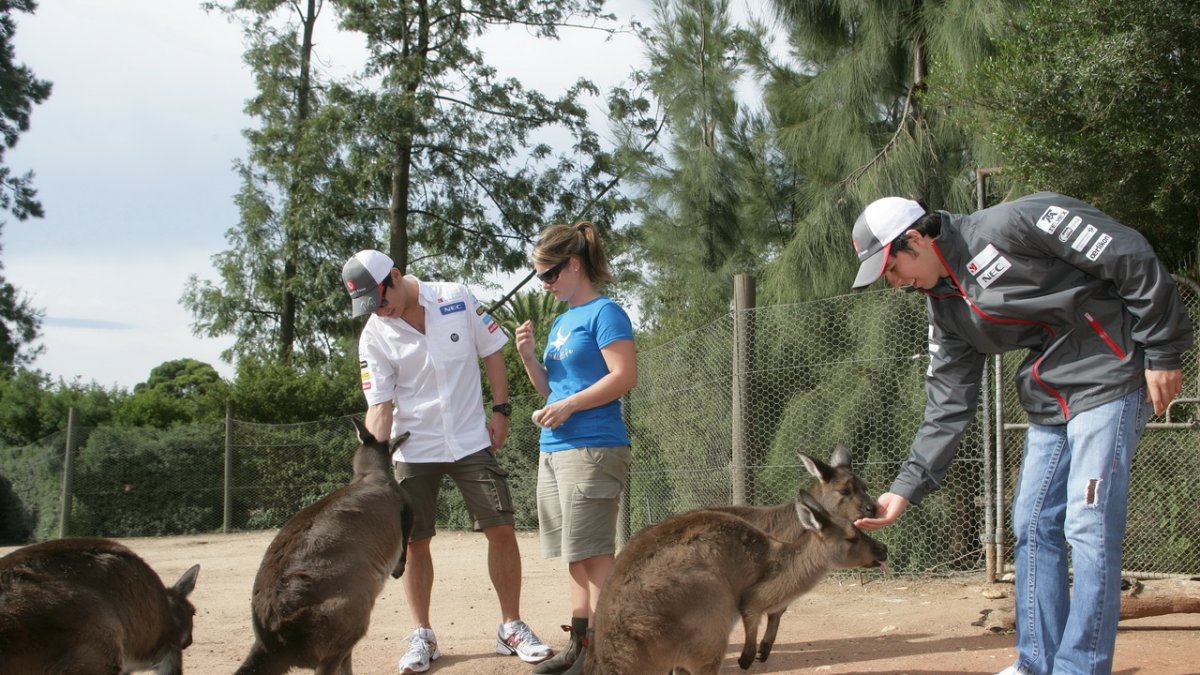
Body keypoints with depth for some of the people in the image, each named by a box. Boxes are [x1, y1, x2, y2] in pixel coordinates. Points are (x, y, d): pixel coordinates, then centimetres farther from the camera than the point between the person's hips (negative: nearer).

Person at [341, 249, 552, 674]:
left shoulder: (457, 299, -7)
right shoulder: (373, 336, -7)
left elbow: (492, 352, 2)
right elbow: (380, 404, -9)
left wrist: (500, 411, -2)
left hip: (471, 441, 0)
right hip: (413, 451, 0)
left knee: (501, 530, -3)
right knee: (414, 542, 2)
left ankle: (512, 628, 11)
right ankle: (422, 636, 17)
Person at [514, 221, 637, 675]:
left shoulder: (604, 313, -7)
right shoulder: (560, 323, 19)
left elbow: (625, 376, -17)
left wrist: (568, 406, -17)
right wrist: (527, 356, 6)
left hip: (593, 448, -9)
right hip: (553, 450, 9)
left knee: (593, 553, -8)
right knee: (574, 555, 11)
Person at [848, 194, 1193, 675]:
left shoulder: (1009, 224, -17)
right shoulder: (944, 307, 7)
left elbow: (1131, 257, -15)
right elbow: (947, 409, 7)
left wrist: (1163, 352, -14)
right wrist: (905, 489, 0)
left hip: (1109, 378, -8)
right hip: (1048, 402, 8)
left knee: (1088, 526, -10)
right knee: (1033, 525, 8)